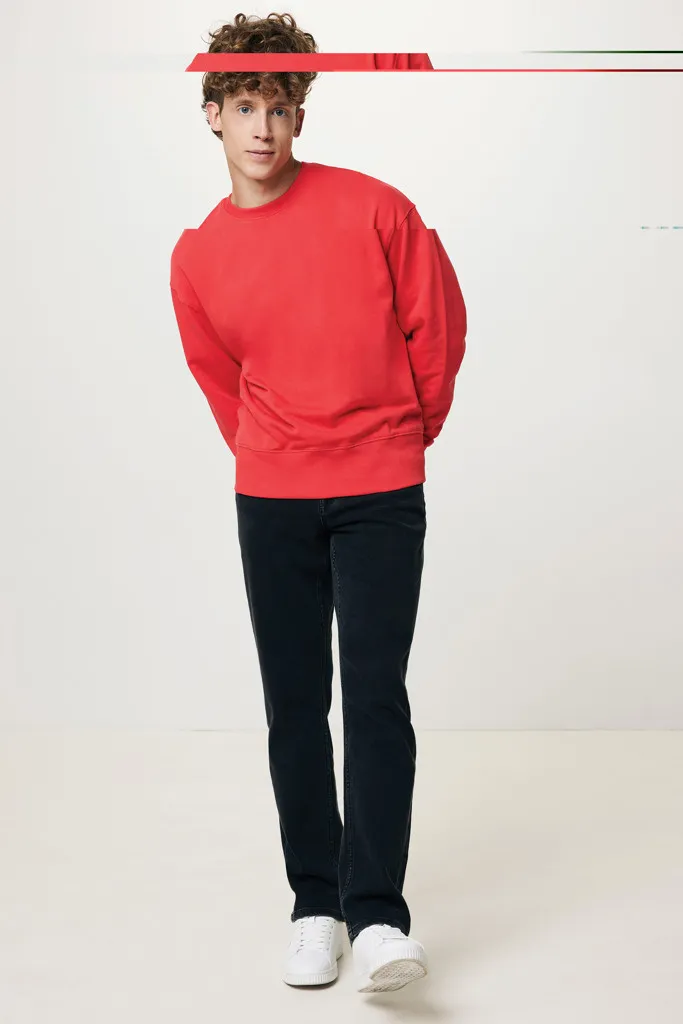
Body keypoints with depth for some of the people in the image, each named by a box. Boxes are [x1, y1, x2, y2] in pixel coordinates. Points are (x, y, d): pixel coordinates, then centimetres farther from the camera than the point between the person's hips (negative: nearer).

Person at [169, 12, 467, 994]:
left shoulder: (372, 207, -5)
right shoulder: (197, 258, 4)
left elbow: (439, 323, 5)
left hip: (381, 492, -2)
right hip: (270, 501, 3)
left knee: (375, 696, -9)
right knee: (294, 704, 5)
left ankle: (378, 914, -6)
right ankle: (314, 906, 15)